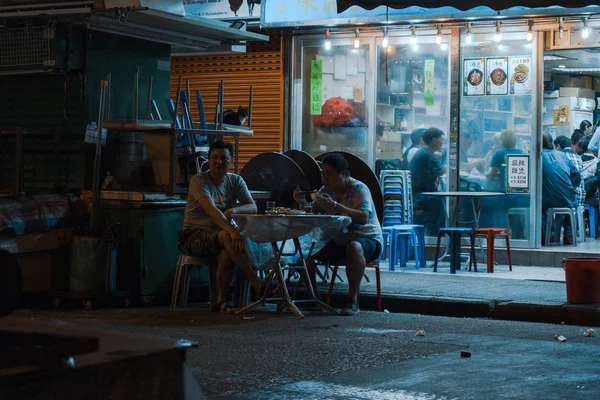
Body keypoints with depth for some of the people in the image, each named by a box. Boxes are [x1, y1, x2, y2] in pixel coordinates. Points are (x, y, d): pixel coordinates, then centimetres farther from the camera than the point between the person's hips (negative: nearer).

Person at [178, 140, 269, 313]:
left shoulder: (235, 181, 7)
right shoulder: (199, 180, -9)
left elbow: (253, 207, -5)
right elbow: (211, 210, -26)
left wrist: (234, 210, -27)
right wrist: (232, 231, -40)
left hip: (221, 236, 4)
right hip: (195, 236, -4)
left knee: (227, 253, -35)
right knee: (227, 236, -36)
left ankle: (221, 301, -21)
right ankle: (257, 283, -34)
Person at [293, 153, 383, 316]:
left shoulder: (359, 189, -14)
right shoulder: (326, 190, 6)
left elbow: (364, 218, -30)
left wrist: (335, 206, -39)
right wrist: (302, 203, -16)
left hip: (368, 239, -6)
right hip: (338, 241, 6)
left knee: (354, 247, -40)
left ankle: (352, 300, -32)